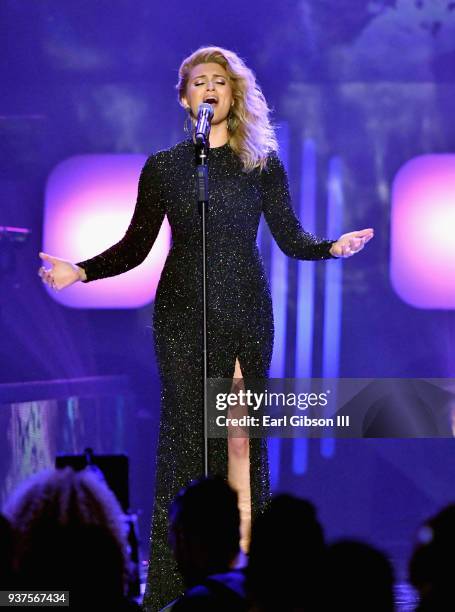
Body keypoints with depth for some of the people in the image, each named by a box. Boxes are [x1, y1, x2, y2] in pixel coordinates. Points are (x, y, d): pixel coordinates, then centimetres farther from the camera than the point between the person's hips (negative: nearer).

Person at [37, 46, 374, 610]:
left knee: (243, 432, -2)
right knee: (185, 431, -5)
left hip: (245, 311, 0)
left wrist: (332, 246, -14)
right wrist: (80, 271, -6)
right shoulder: (163, 167, 8)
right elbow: (135, 247, 8)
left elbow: (290, 238, 6)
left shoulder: (261, 163, 7)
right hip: (182, 311, 0)